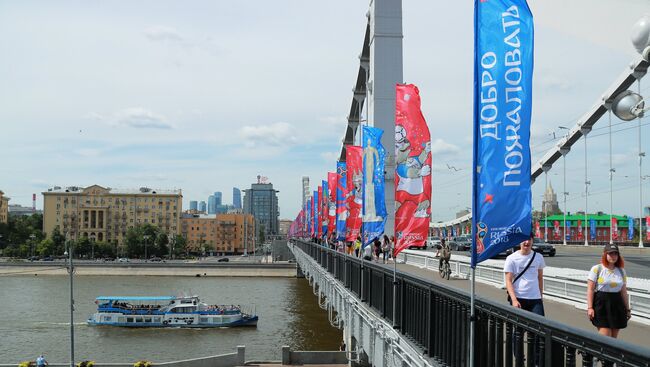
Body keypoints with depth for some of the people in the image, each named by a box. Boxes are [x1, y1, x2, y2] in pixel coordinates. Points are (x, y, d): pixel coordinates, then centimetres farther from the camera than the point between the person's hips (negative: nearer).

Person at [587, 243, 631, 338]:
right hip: (601, 304, -5)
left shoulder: (621, 271, 11)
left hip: (617, 305, 5)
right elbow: (590, 289, -5)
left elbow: (624, 292, 16)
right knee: (605, 338, -11)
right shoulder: (597, 269, -3)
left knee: (613, 338, 6)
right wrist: (590, 307, -12)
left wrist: (627, 309, 15)